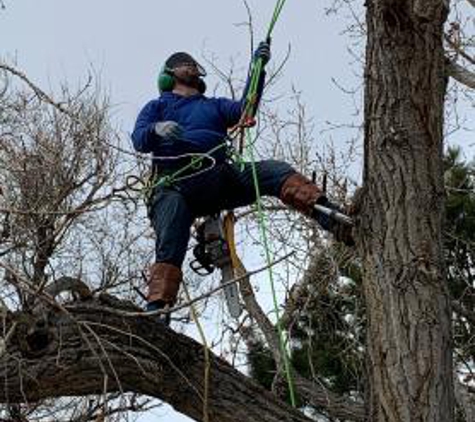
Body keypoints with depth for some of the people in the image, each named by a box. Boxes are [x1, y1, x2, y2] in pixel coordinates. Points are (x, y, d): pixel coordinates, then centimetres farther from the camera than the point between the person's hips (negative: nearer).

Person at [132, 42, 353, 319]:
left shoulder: (215, 105, 36)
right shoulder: (157, 107, 28)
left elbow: (244, 109, 13)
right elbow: (139, 140, 8)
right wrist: (158, 129, -16)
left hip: (220, 175, 2)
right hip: (177, 182, -2)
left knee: (275, 171, -23)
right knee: (169, 251, -27)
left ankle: (329, 217, -43)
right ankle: (156, 310, -39)